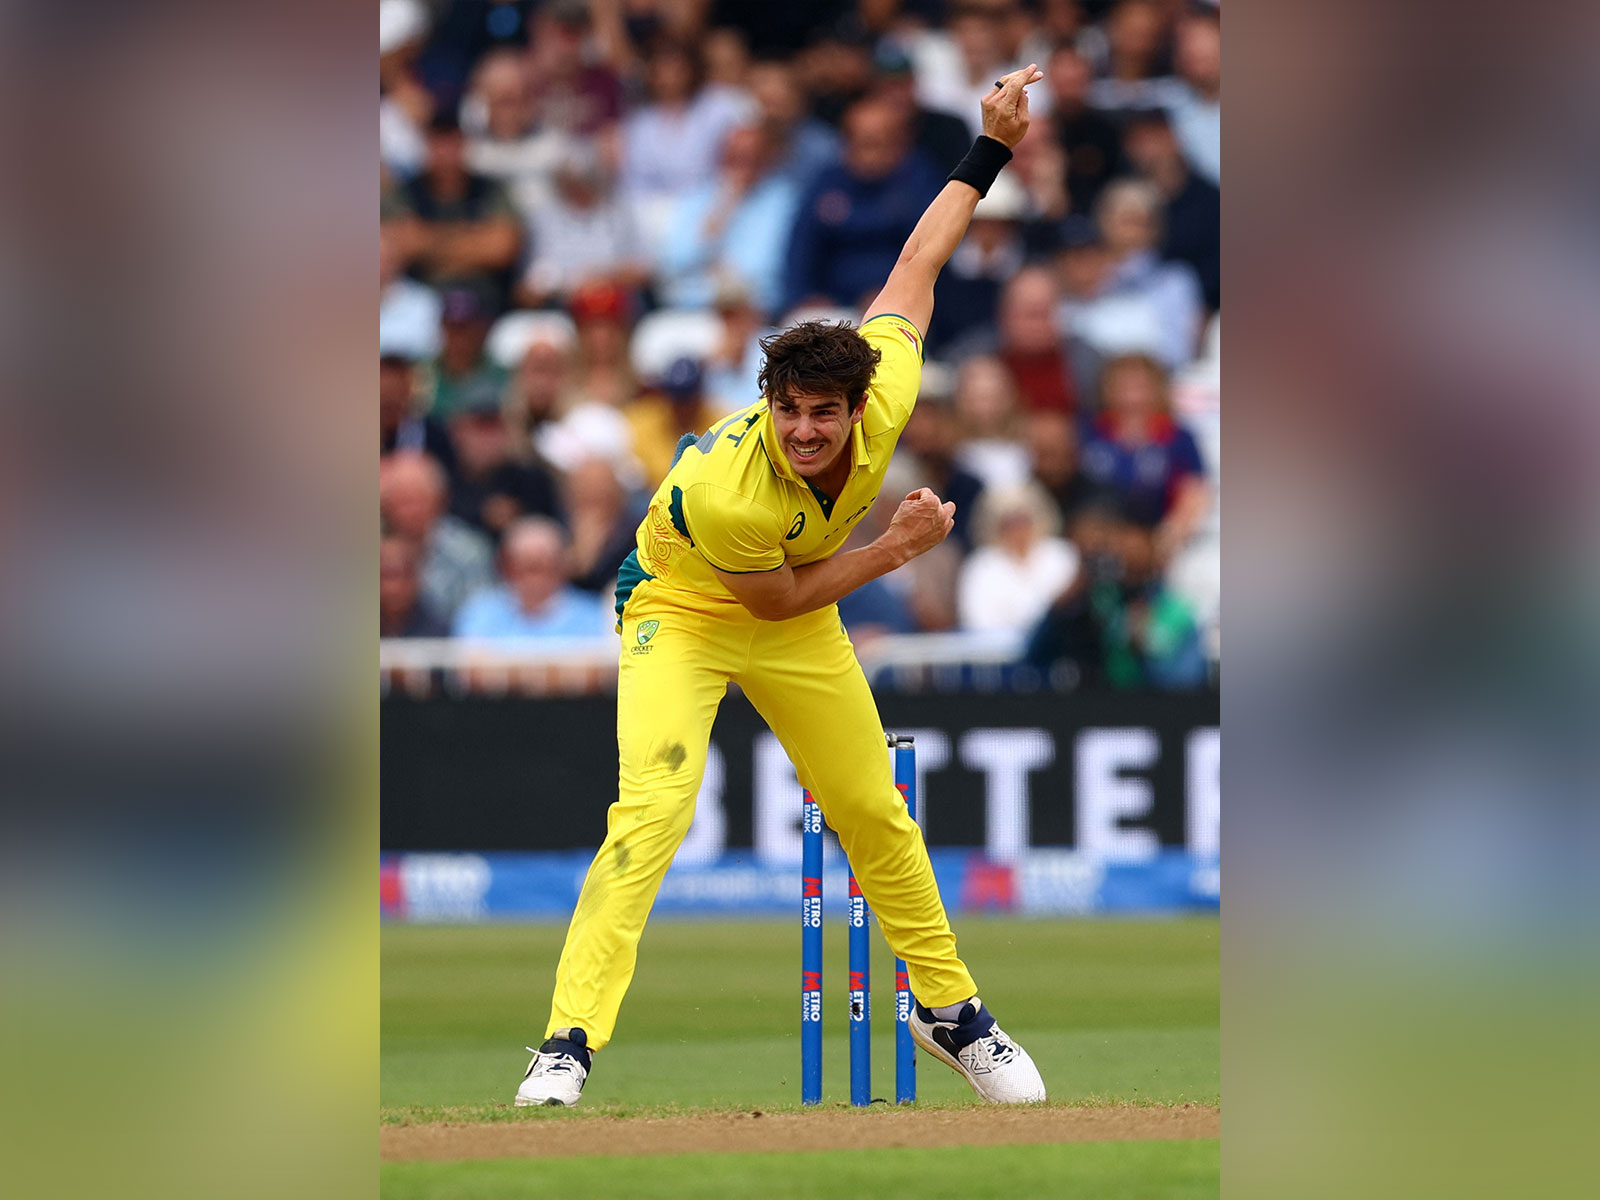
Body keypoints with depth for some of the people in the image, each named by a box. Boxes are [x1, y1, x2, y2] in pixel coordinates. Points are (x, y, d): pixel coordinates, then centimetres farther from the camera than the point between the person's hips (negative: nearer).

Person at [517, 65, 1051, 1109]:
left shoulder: (884, 401, -27)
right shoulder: (720, 491, -39)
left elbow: (915, 270, -11)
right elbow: (777, 598, -20)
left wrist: (992, 146, -9)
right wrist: (897, 550, -22)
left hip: (801, 619, 5)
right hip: (685, 613, -5)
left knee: (875, 812, 10)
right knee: (653, 807, -25)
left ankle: (949, 1011, 29)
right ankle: (569, 1045, -29)